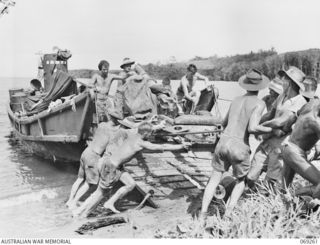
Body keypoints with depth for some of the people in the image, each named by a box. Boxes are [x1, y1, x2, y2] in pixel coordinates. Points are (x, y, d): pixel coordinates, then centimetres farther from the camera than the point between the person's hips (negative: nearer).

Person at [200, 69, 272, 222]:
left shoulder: (236, 100, 14)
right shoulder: (259, 103, -5)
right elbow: (252, 128, -18)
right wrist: (272, 129, -3)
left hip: (223, 142, 4)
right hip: (240, 147, -4)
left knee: (214, 179, 13)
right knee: (241, 181, 19)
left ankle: (202, 216, 6)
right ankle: (227, 215, 7)